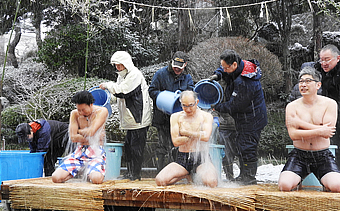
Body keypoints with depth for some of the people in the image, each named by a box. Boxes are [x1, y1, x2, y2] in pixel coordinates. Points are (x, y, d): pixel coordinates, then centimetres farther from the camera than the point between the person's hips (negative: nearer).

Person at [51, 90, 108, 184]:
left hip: (96, 152, -3)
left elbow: (90, 132, -16)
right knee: (56, 177, -17)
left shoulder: (102, 111, -5)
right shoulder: (74, 114, 6)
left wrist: (79, 131, 2)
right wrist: (91, 138, -7)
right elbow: (73, 137, -3)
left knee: (96, 179, -33)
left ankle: (89, 173, 6)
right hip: (79, 151, 3)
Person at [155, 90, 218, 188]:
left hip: (201, 158, -2)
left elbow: (206, 137, -15)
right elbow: (176, 142, -4)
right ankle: (187, 175, 9)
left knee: (211, 182, -33)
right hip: (182, 159, 3)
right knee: (160, 180, -20)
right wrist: (196, 135, -4)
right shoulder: (175, 117, 7)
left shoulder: (206, 116, 3)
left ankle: (199, 176, 6)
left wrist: (186, 132, -8)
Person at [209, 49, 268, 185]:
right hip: (243, 117, 11)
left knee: (247, 148, -4)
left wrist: (217, 107, -11)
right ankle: (243, 176, 26)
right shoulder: (242, 66, -2)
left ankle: (249, 178, 7)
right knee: (241, 146, 16)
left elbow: (234, 105, -23)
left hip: (250, 119, -11)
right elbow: (223, 71, 19)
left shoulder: (244, 82, -31)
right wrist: (217, 75, -2)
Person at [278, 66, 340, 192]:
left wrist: (299, 122, -9)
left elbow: (327, 132, -10)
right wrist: (319, 131, -16)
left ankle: (326, 183, 9)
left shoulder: (330, 104, 2)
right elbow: (293, 134, -10)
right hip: (299, 156, 0)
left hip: (323, 156, 0)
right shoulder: (292, 106, 2)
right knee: (284, 186, -24)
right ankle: (297, 179, 9)